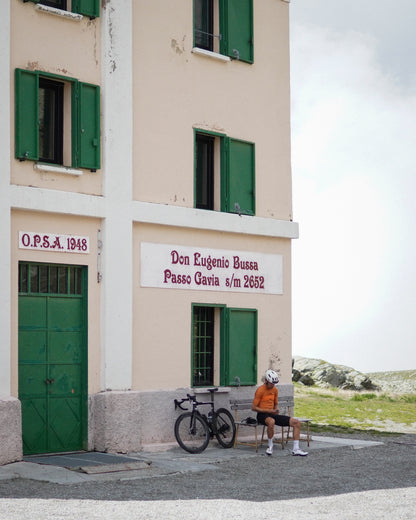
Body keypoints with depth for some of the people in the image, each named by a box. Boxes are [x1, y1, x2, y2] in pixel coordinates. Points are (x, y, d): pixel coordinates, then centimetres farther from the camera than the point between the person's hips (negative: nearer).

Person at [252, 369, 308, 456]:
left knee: (296, 422, -7)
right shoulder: (260, 390, -9)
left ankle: (296, 449, -8)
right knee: (271, 422, -44)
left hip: (272, 414, 7)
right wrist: (268, 410, -18)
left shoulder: (274, 390, 13)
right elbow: (253, 408, -11)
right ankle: (270, 446, -22)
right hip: (262, 415, -7)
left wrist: (276, 410, 0)